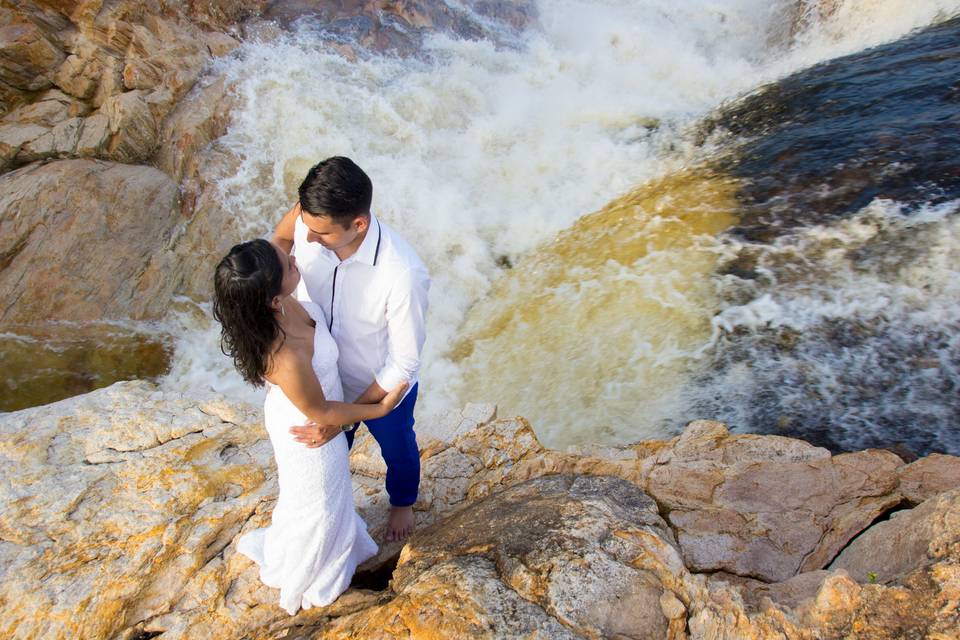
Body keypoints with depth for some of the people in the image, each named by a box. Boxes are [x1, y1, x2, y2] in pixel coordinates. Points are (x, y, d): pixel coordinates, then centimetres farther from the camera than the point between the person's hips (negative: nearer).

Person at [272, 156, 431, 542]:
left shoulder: (403, 275, -41)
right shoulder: (308, 224, -26)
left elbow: (403, 365, -29)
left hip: (383, 389, -4)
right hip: (326, 378, 4)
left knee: (397, 449, 29)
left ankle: (402, 502, 65)